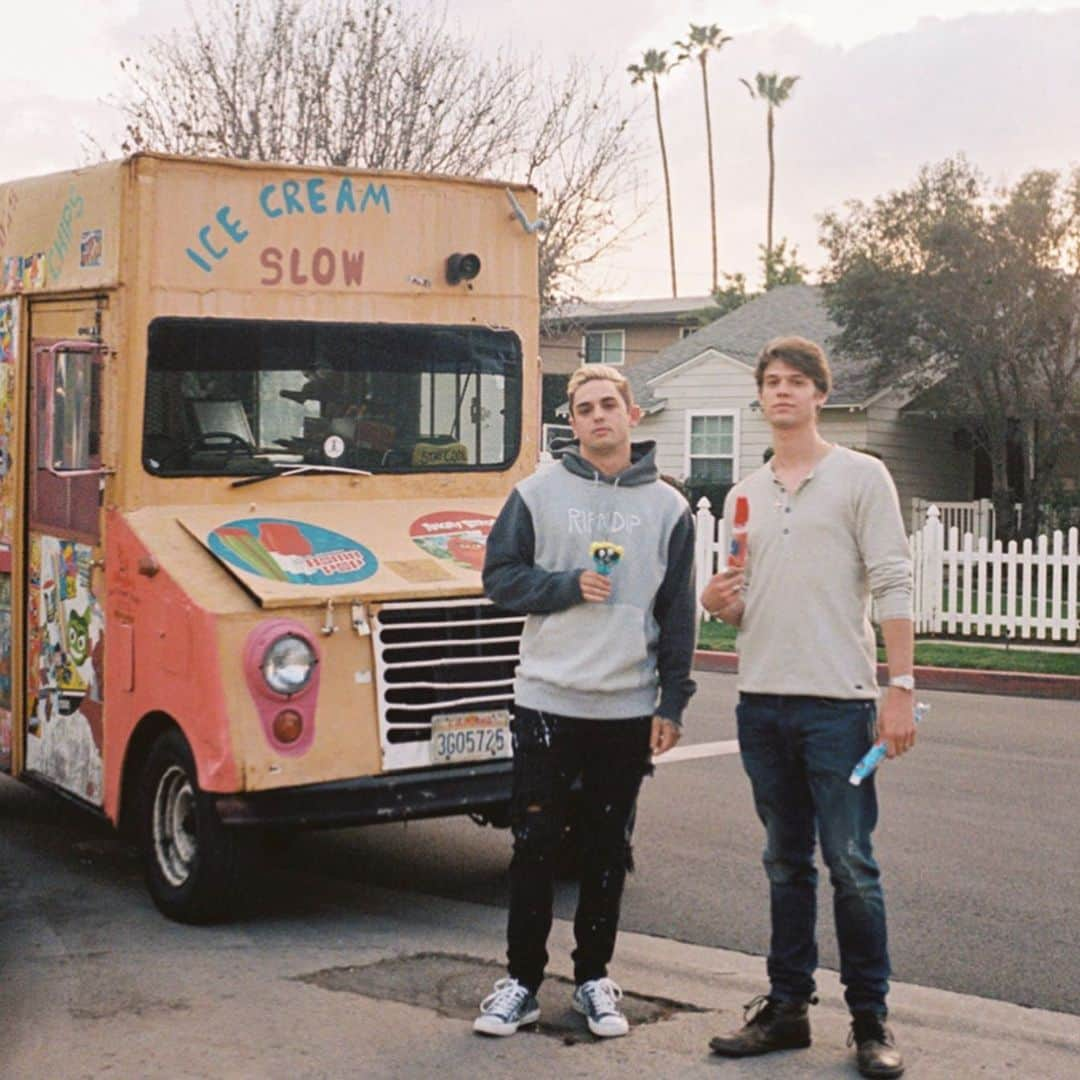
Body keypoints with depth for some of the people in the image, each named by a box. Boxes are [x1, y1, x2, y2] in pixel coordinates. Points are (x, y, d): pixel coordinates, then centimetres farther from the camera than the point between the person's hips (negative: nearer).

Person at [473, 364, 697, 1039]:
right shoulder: (538, 492, 3)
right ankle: (522, 981, 14)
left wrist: (672, 704, 0)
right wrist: (568, 585, -14)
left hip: (630, 709, 1)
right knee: (535, 843, 3)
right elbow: (500, 577, 1)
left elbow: (679, 615, 5)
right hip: (547, 699, -1)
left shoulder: (668, 507, 5)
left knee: (608, 848, 9)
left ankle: (594, 977, 22)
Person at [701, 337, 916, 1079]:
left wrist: (902, 687, -13)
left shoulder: (860, 477, 0)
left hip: (837, 700, -5)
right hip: (762, 701, 5)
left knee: (851, 863, -3)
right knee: (786, 863, 12)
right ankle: (787, 1007, 20)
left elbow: (893, 588, -6)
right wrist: (718, 603, -2)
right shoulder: (745, 496, 16)